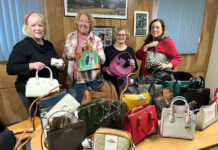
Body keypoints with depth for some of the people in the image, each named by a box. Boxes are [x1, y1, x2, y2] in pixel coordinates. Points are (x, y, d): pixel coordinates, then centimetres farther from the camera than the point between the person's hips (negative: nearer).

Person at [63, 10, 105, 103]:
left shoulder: (96, 39, -2)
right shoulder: (71, 36, 6)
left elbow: (102, 60, -6)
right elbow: (65, 55, 14)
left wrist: (90, 48, -19)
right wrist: (70, 55, -9)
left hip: (93, 79, -1)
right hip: (77, 79, 2)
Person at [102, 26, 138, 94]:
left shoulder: (130, 50, 6)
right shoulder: (108, 50, 0)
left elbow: (135, 69, 9)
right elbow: (102, 66, 3)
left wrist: (133, 65, -12)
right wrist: (106, 69, -17)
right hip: (110, 83, -1)